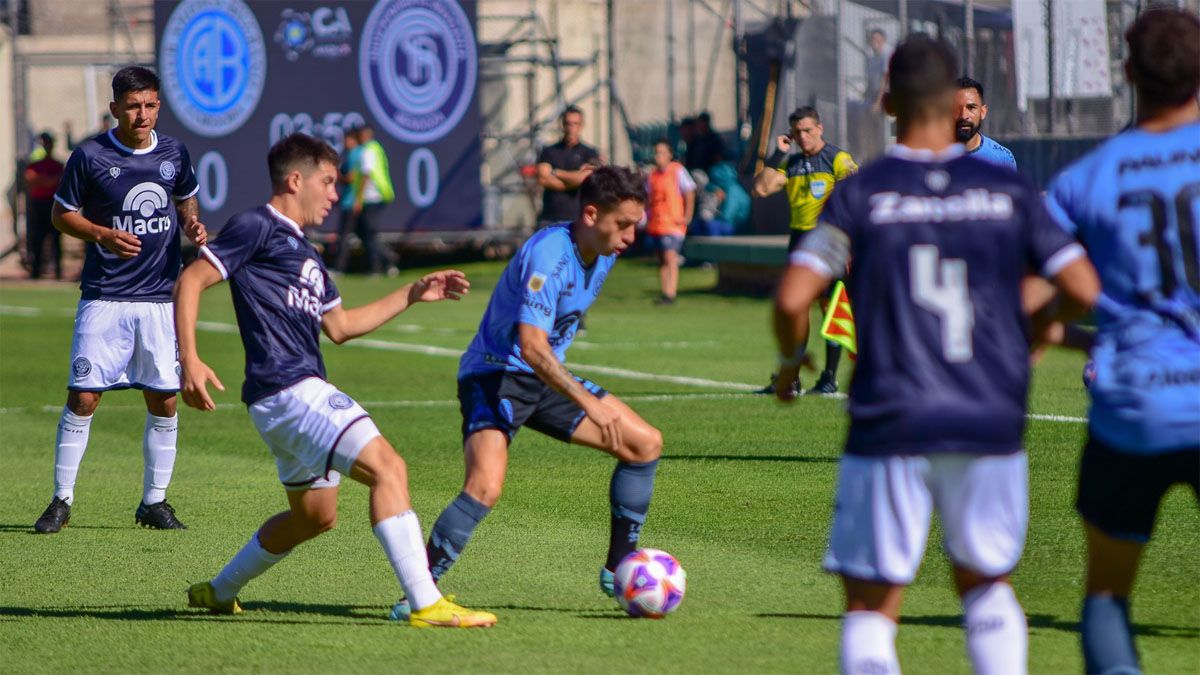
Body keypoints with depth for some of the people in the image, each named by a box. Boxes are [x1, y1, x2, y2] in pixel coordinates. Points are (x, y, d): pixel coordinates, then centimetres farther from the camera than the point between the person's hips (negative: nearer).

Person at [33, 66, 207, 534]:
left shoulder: (174, 154, 5)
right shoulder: (90, 156, -5)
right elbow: (61, 214, 2)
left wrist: (192, 226, 1)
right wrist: (103, 235, -14)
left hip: (161, 298, 3)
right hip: (104, 298, -3)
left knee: (163, 401, 3)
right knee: (83, 397, -6)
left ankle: (154, 502, 15)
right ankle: (62, 500, 5)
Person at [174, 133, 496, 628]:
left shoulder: (305, 255, 24)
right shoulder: (256, 228, -4)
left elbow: (340, 327, 31)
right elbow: (191, 280, -9)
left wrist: (412, 295, 28)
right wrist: (189, 360, -20)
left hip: (303, 393, 11)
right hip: (286, 388, -11)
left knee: (314, 515, 21)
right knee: (387, 467, -19)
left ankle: (219, 592, 36)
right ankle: (426, 604, -25)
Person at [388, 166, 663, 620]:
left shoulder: (604, 253, 2)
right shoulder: (548, 255, -26)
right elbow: (532, 347, -34)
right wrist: (589, 404, -37)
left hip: (547, 378, 9)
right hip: (494, 376, -9)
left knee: (645, 444, 3)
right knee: (486, 486, -30)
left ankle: (617, 571, 14)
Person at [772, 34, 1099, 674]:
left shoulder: (861, 194, -3)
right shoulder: (1008, 191, 2)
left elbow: (792, 297, -10)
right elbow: (1083, 288, -1)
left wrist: (790, 358, 10)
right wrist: (1035, 329, 19)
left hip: (890, 428, -2)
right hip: (992, 426, 2)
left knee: (870, 606, 6)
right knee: (985, 583, 22)